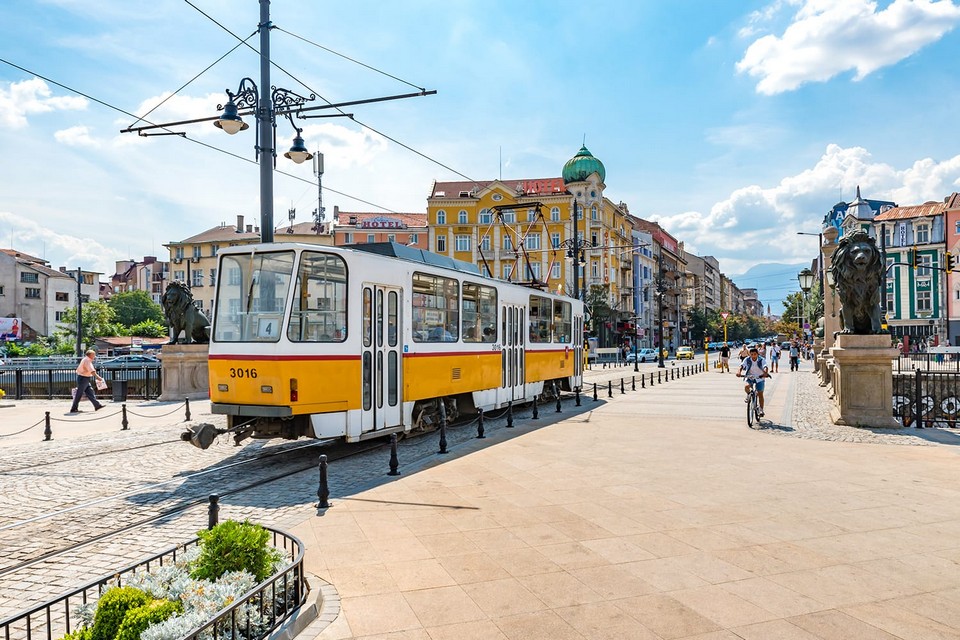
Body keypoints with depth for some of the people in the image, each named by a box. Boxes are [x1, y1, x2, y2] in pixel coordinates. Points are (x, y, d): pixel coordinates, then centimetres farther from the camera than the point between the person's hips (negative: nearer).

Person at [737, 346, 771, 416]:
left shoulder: (761, 360, -17)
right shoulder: (747, 360, -13)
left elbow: (765, 367, -32)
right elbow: (741, 366, -26)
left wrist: (765, 373, -54)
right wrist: (739, 371, -48)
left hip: (759, 378, -1)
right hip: (750, 378, 1)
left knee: (760, 394, 0)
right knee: (746, 387, -29)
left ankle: (761, 410, 14)